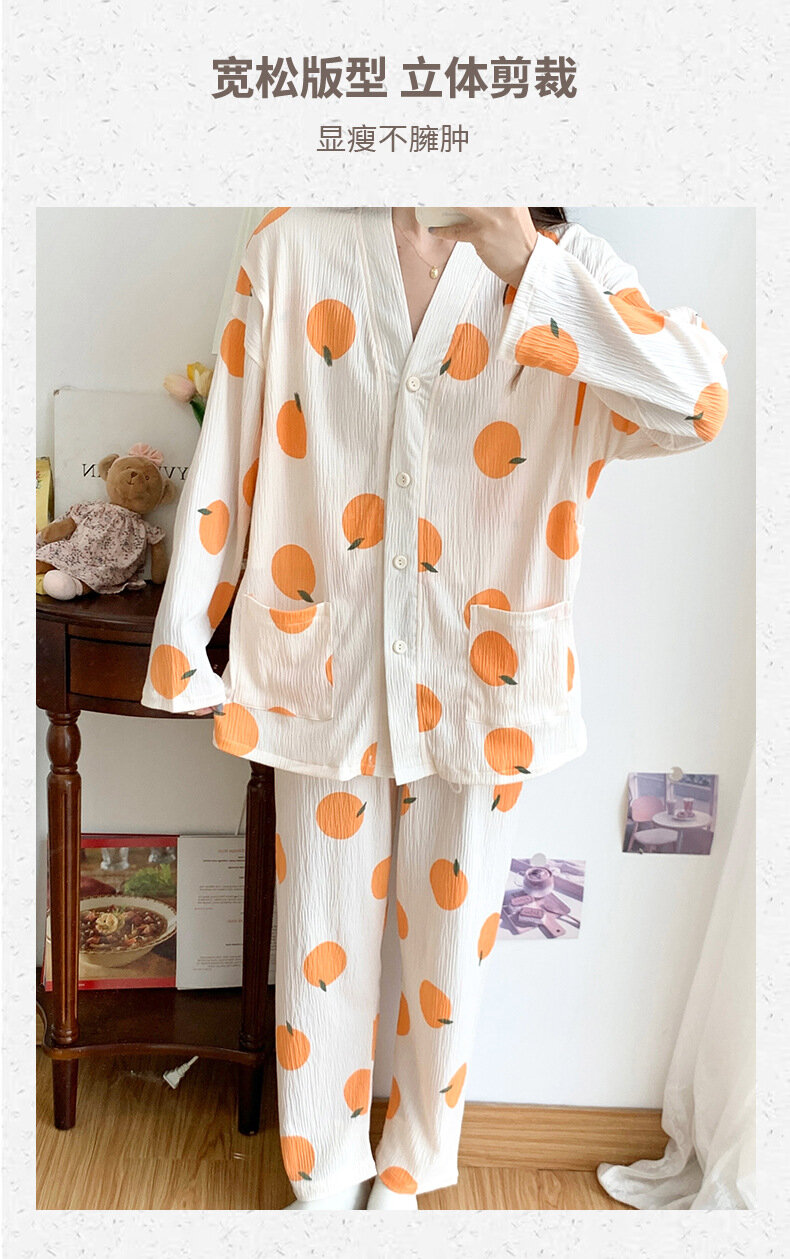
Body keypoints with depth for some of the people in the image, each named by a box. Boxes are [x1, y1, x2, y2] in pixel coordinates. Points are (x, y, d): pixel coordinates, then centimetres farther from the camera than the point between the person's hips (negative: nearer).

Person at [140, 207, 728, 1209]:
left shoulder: (564, 270, -4)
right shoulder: (295, 249, -3)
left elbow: (699, 404, -23)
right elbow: (230, 455, -1)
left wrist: (522, 258, -20)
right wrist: (185, 640, 1)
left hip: (484, 685, 0)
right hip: (327, 673, 0)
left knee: (449, 949, 17)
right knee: (321, 952, 15)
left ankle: (407, 1173, 48)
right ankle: (325, 1183, 44)